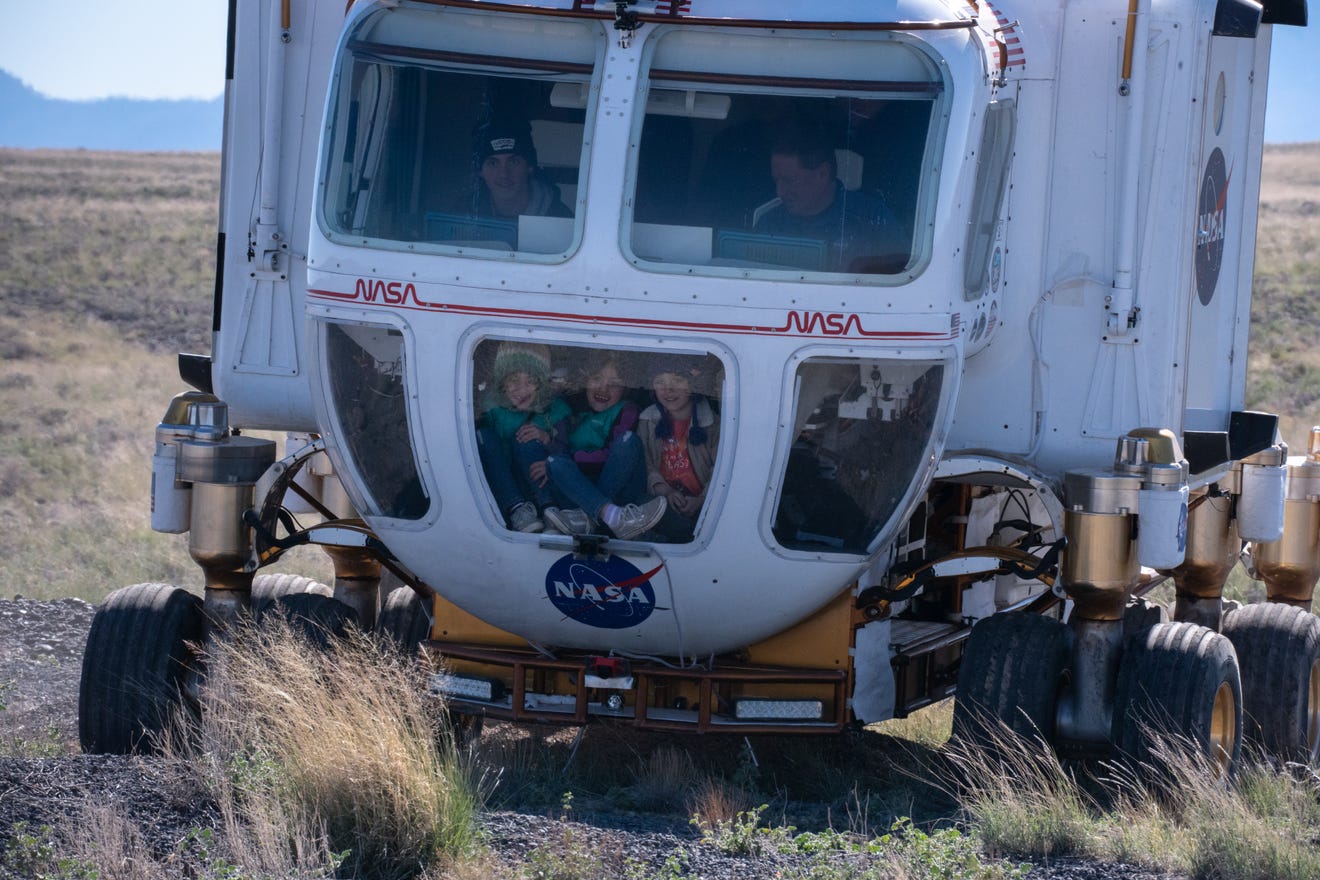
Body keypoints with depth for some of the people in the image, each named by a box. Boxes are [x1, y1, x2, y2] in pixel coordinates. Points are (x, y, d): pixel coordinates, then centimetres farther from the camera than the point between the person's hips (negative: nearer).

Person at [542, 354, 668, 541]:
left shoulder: (626, 410, 1)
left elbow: (611, 455, -12)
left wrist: (573, 457, -17)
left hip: (621, 488, -3)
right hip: (581, 487, 3)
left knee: (628, 440, -26)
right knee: (555, 461, -26)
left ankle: (585, 517, -37)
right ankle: (613, 516, -50)